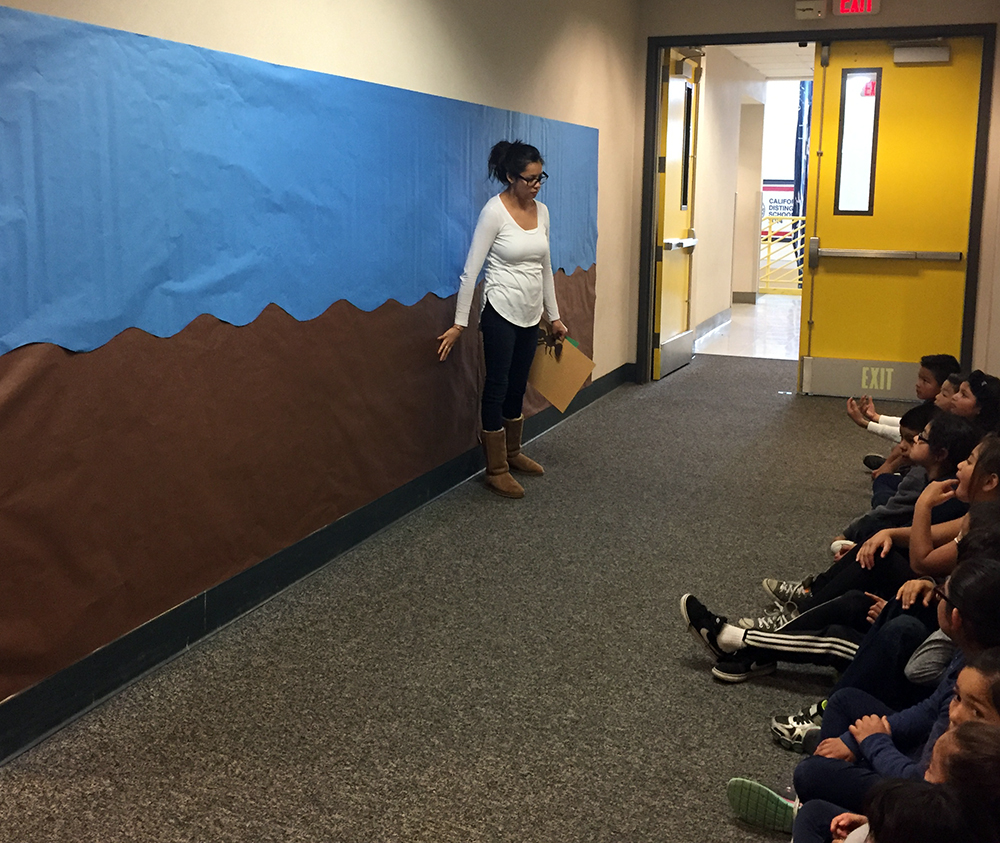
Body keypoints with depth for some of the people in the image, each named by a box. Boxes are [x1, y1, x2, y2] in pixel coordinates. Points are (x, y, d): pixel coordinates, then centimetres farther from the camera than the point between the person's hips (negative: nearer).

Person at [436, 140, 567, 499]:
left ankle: (512, 453, 35)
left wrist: (554, 315, 16)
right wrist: (459, 323, -16)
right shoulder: (494, 211, -16)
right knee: (498, 388, 2)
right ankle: (496, 470, 12)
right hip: (502, 312, -7)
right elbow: (471, 270, -15)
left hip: (531, 315, 7)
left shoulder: (541, 211, 5)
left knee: (518, 387, 18)